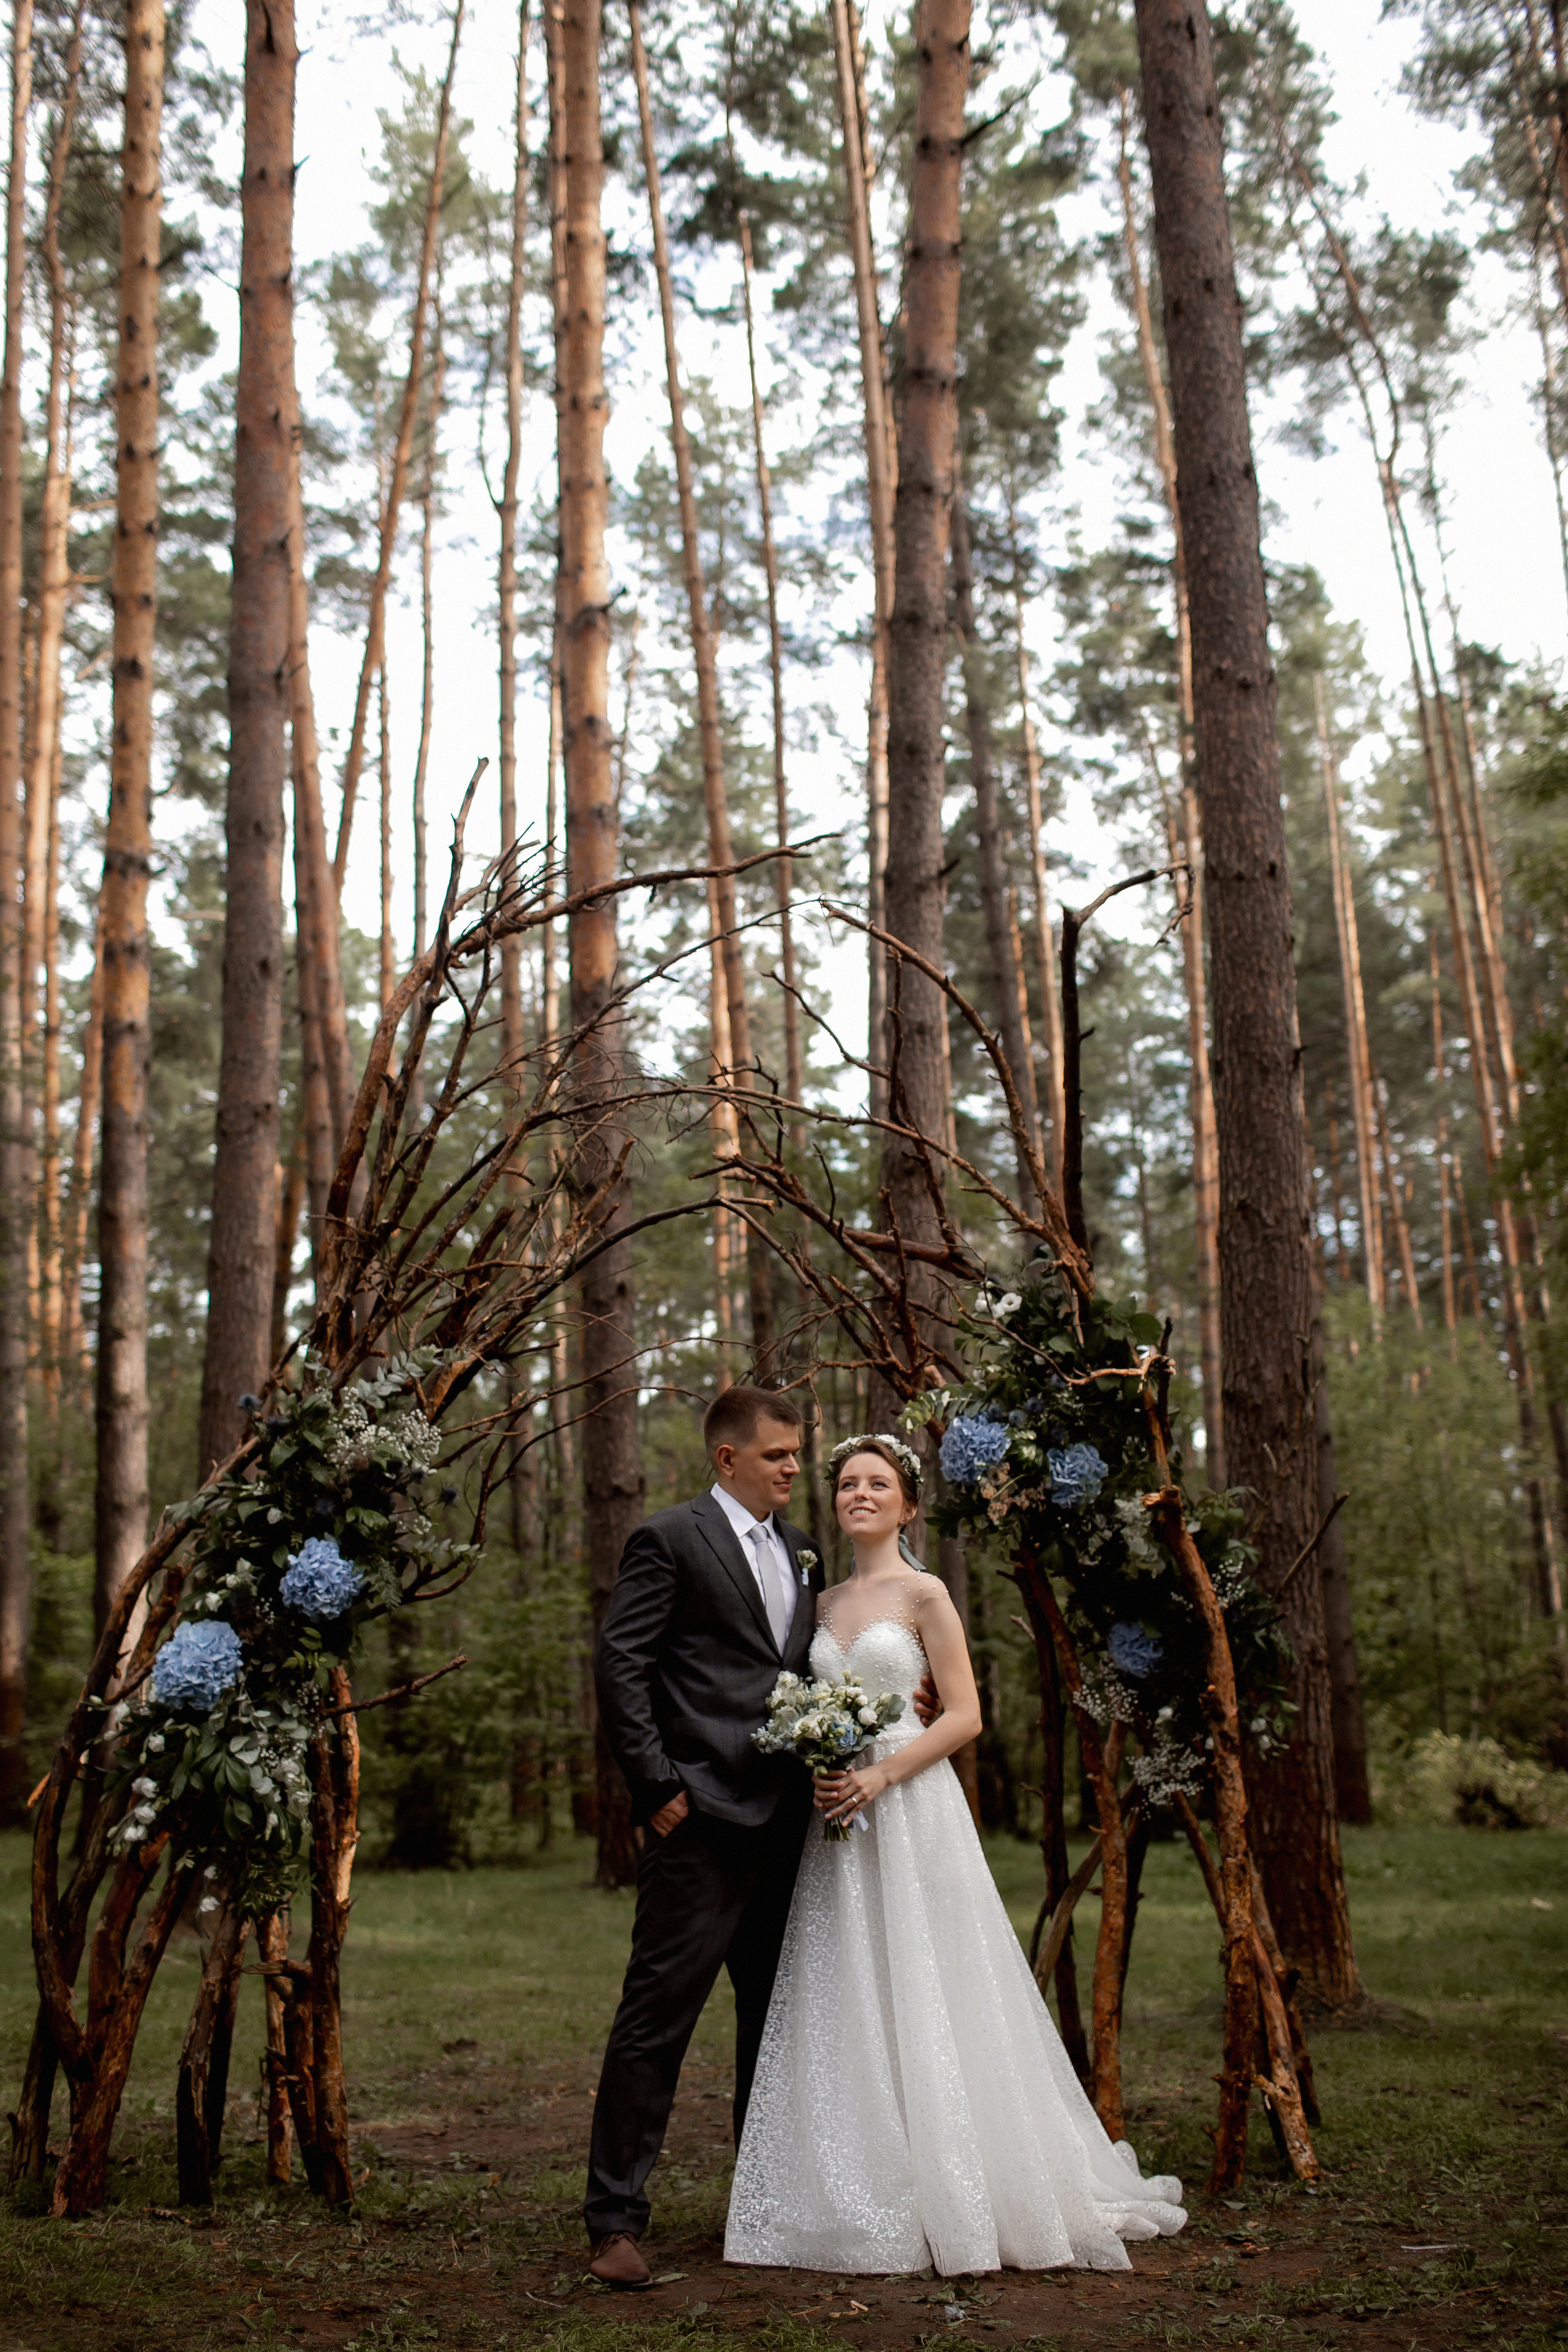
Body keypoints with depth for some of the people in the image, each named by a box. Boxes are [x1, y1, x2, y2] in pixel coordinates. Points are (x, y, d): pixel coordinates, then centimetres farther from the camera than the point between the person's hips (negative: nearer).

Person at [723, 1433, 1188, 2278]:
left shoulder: (923, 1594, -4)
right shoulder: (825, 1603, 14)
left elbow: (964, 1715, -8)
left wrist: (879, 1777, -16)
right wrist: (817, 1772, -2)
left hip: (911, 1809, -6)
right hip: (838, 1818, 6)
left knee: (920, 2000, -2)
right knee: (844, 2009, 5)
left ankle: (954, 2202, 9)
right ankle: (865, 2202, 14)